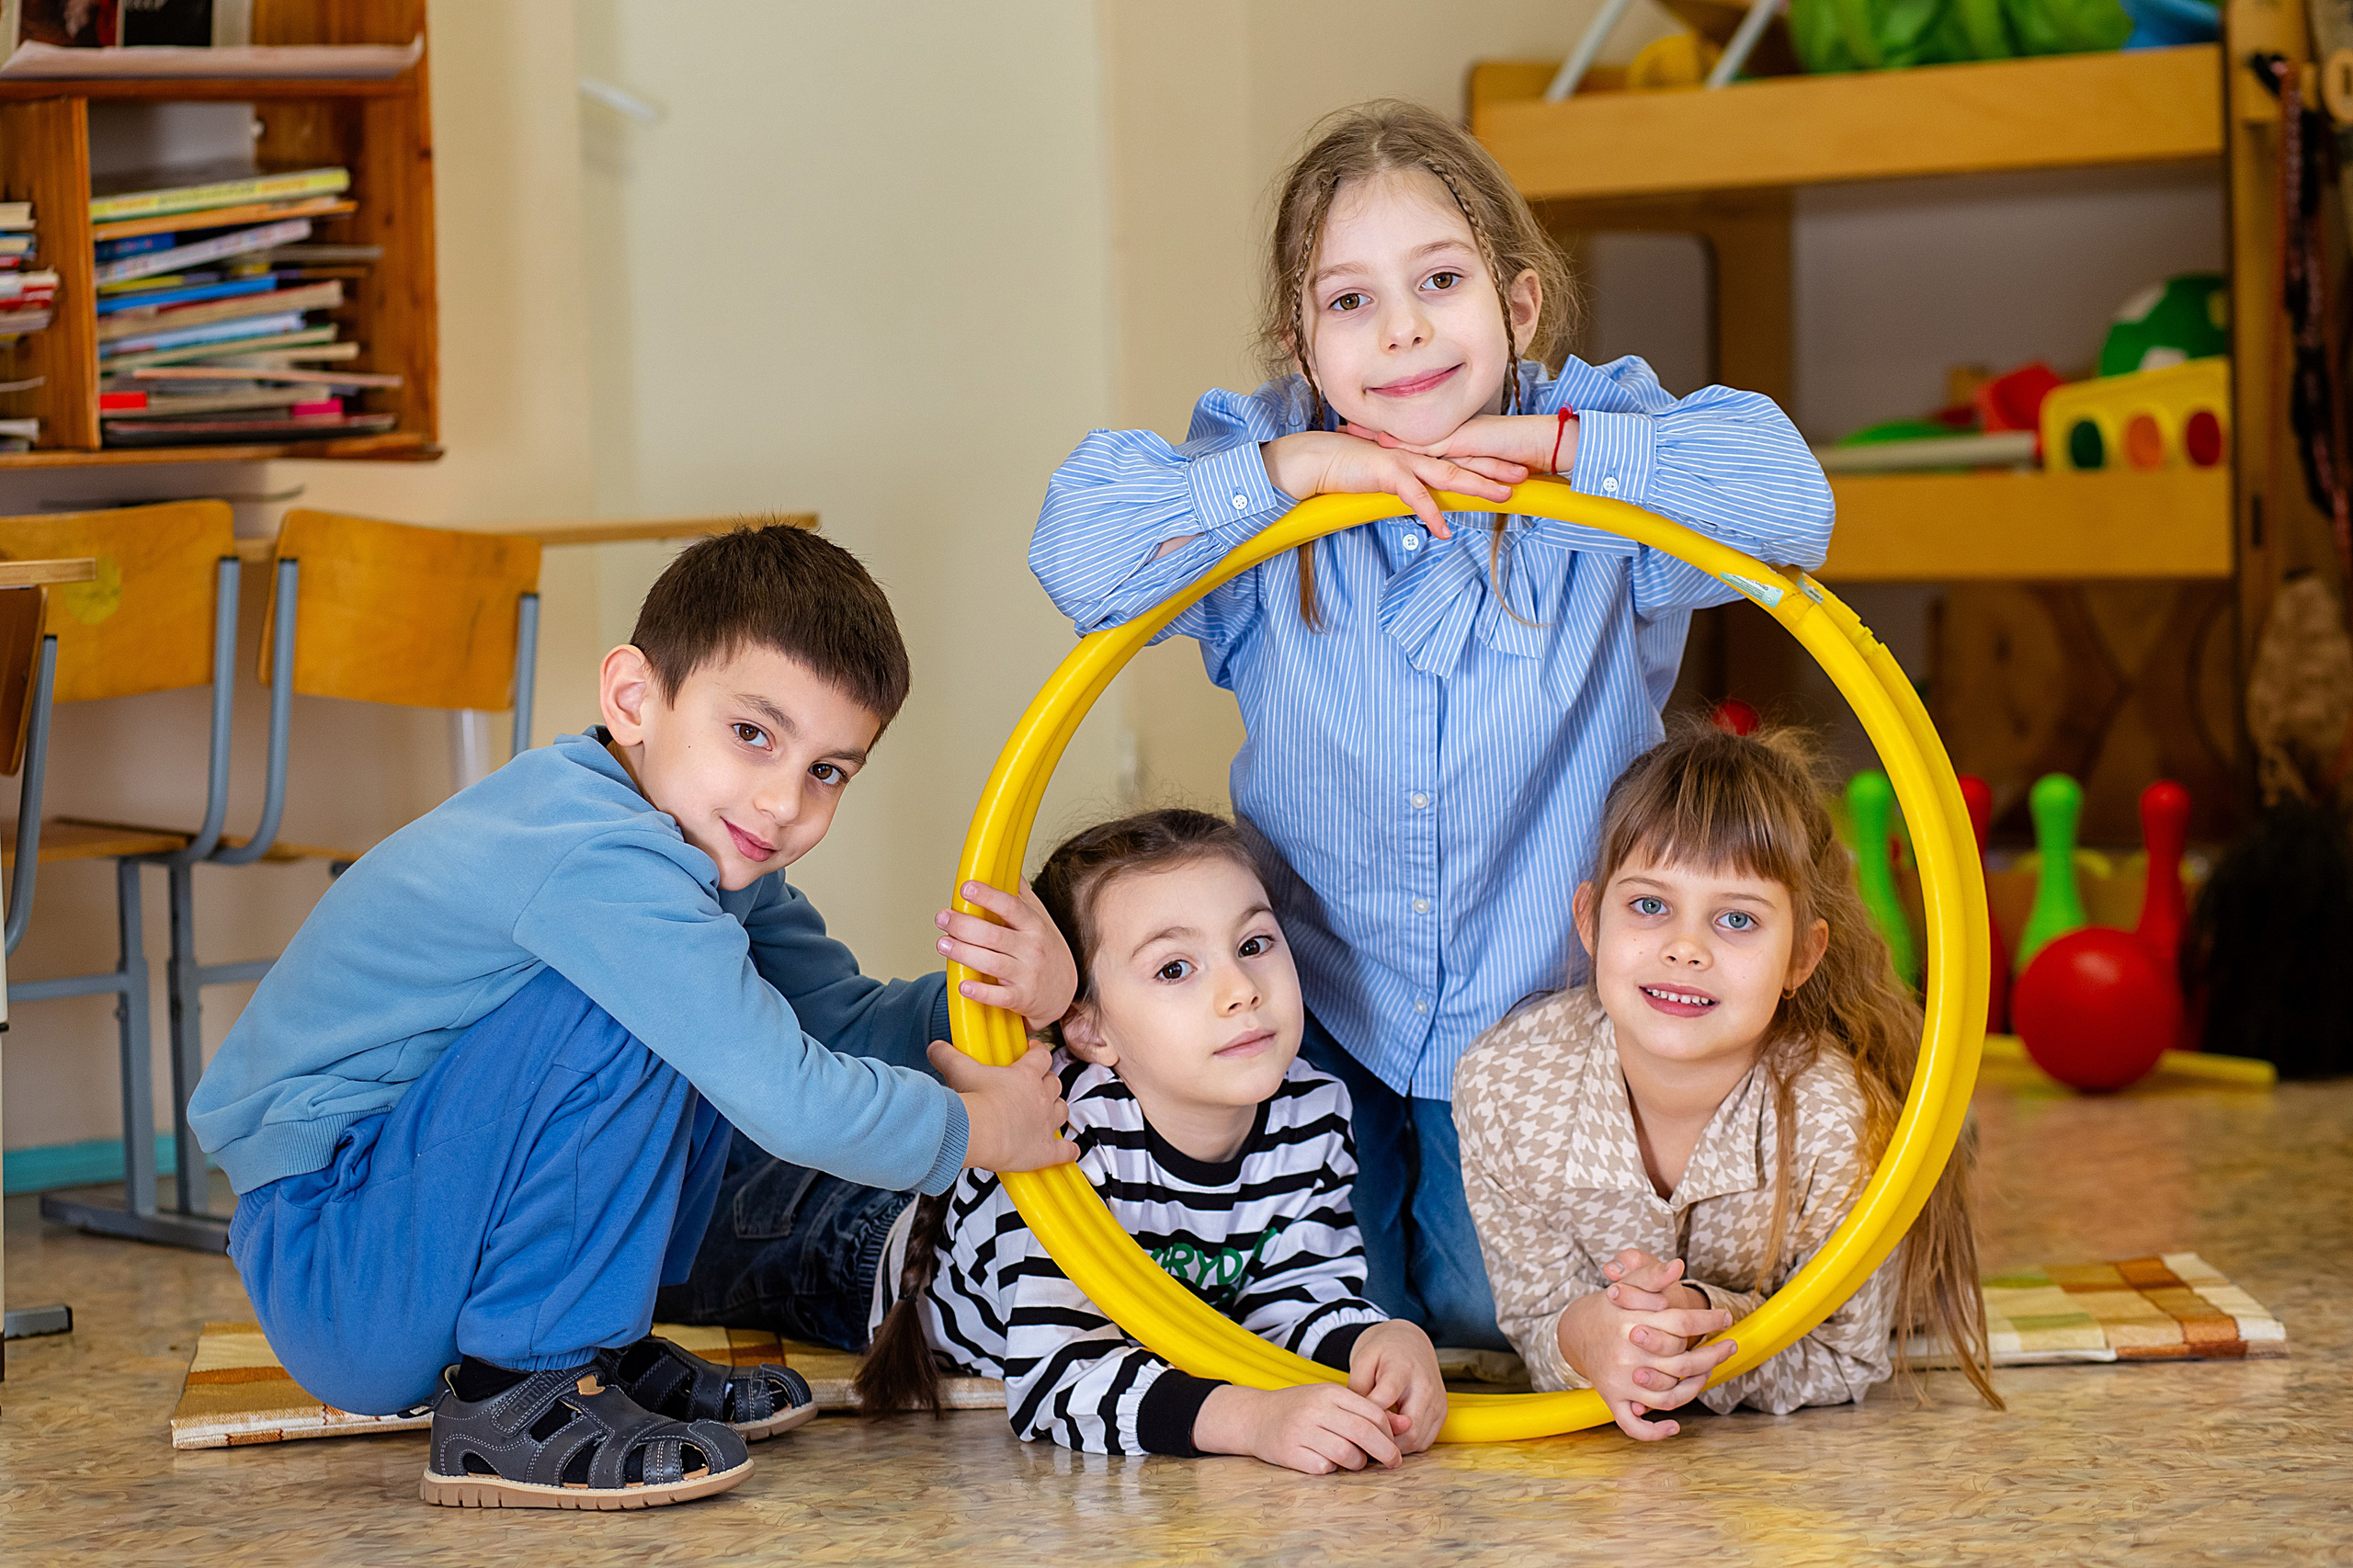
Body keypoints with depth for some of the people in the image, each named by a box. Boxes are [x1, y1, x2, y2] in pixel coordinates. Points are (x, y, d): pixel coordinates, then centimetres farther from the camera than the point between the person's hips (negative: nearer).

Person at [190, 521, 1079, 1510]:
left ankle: (597, 1352, 12)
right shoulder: (601, 862, -26)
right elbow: (789, 1102, -27)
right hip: (324, 1275, -10)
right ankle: (514, 1396, -16)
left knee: (732, 1014, 9)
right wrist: (973, 1128, -11)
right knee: (636, 1001, -25)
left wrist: (1004, 995, -11)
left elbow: (842, 1020, 7)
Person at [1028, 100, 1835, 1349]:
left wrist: (1553, 442, -28)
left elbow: (1788, 498, -28)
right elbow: (1076, 550, -22)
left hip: (1534, 1010, -1)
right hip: (1322, 1013, 1)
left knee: (1496, 1316, 0)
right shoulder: (1266, 470, -10)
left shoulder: (1598, 465, -13)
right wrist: (1291, 470, -28)